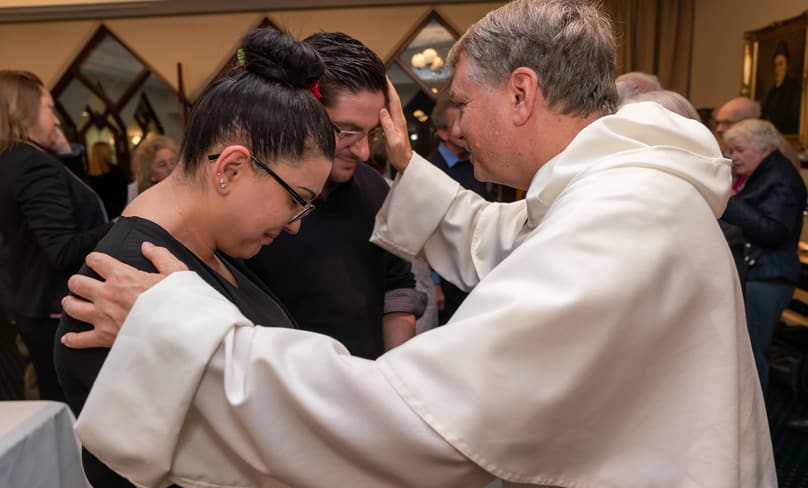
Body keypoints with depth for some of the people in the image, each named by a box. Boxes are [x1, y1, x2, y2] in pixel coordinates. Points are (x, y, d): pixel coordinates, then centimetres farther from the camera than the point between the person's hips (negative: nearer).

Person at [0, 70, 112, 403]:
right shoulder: (34, 165, -18)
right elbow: (64, 251, -23)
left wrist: (61, 153, 11)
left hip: (36, 309, 9)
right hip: (62, 312, -9)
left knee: (57, 406, 17)